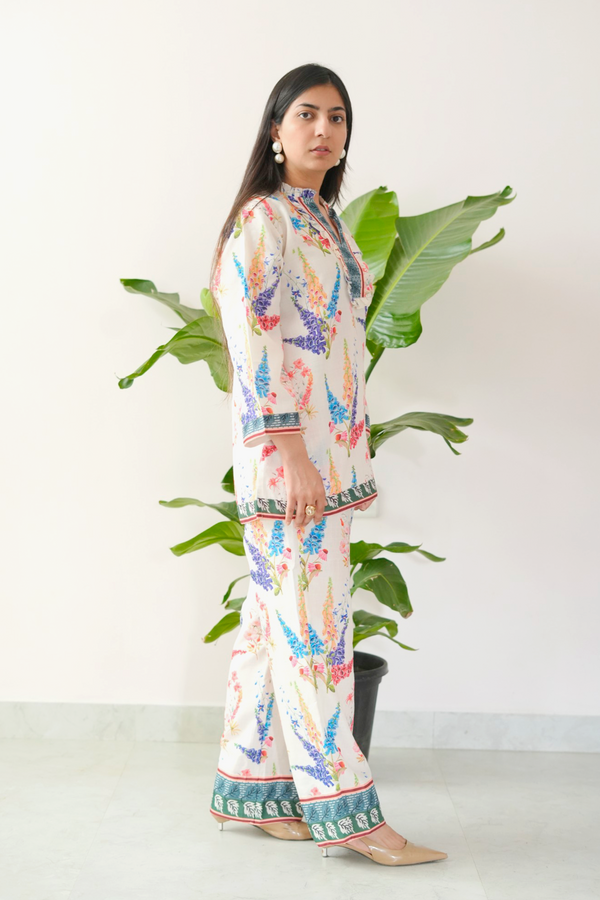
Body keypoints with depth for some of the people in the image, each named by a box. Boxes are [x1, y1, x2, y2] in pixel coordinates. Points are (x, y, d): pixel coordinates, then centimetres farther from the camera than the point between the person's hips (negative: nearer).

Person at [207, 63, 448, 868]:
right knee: (312, 624, -6)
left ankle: (250, 789, 19)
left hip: (332, 449, 9)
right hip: (287, 446, -9)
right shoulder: (262, 219, -8)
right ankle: (344, 808, 1)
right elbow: (253, 341, -16)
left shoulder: (326, 222, 19)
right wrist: (293, 453, -21)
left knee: (275, 619, 11)